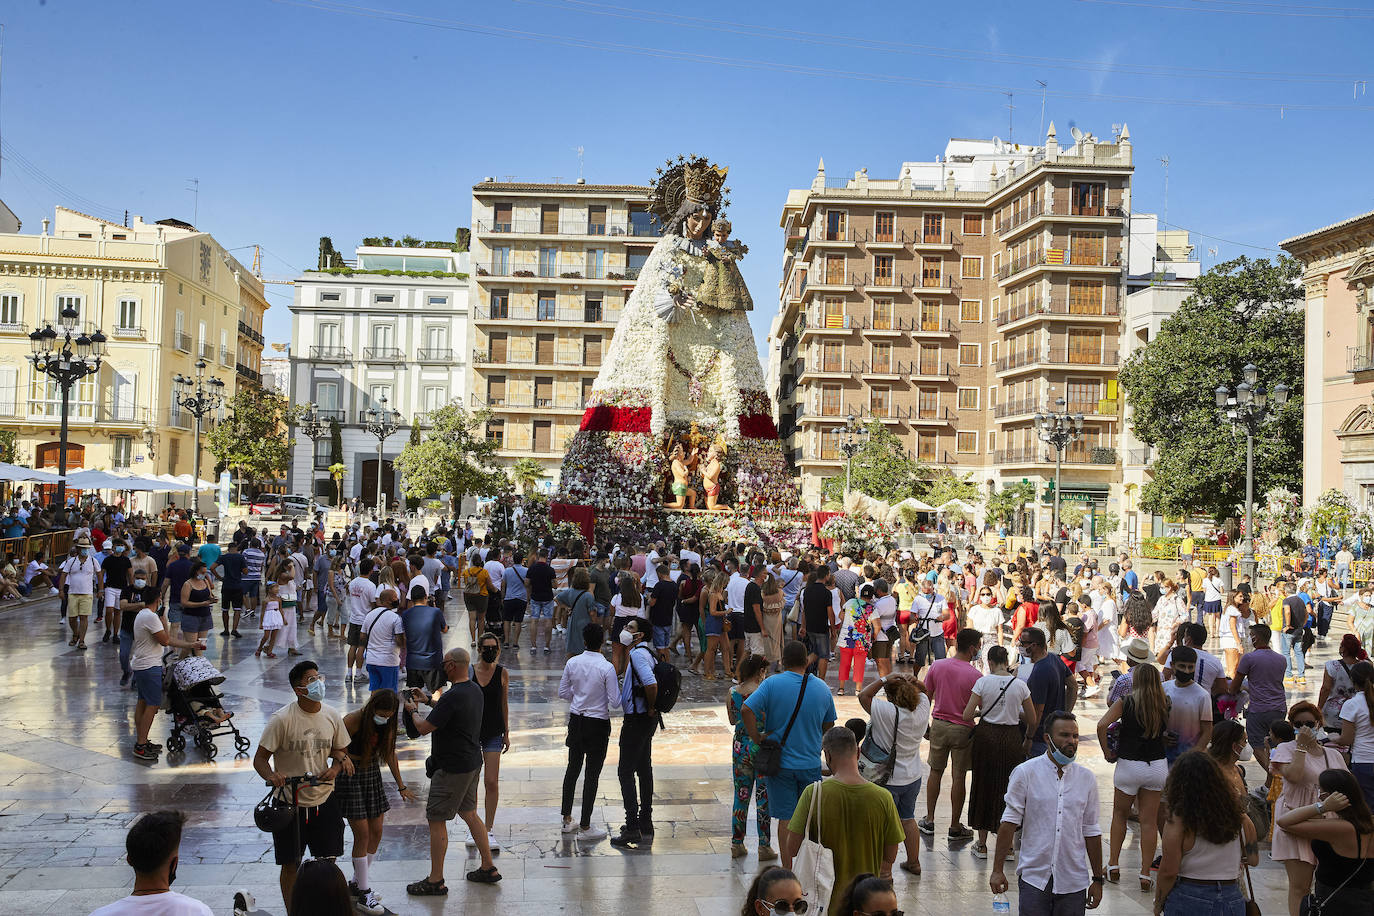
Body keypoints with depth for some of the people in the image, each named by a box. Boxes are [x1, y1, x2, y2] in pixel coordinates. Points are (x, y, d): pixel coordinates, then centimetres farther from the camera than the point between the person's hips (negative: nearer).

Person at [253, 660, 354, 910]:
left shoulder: (332, 716, -1)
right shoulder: (282, 719, -15)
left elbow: (341, 752, 12)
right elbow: (260, 759, -11)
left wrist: (335, 768, -9)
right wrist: (271, 776, -31)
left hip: (324, 799, 4)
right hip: (290, 803, -4)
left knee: (328, 860, 12)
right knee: (291, 865, 7)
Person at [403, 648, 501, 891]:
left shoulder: (452, 697, -24)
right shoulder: (475, 690, 6)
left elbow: (424, 728, -20)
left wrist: (413, 710, -1)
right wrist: (428, 700, 22)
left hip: (453, 769, -9)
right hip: (473, 762, 9)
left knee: (436, 819, 1)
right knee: (469, 814, 19)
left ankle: (435, 881, 7)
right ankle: (488, 868, 24)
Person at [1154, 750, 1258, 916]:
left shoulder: (1178, 821, -15)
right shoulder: (1238, 817, -3)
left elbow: (1169, 871, -15)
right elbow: (1253, 859, 6)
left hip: (1188, 902, -4)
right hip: (1232, 900, 4)